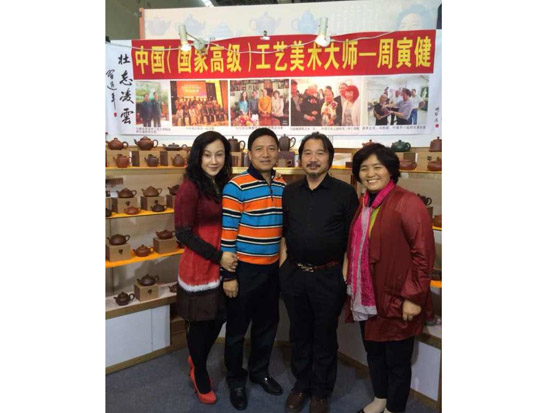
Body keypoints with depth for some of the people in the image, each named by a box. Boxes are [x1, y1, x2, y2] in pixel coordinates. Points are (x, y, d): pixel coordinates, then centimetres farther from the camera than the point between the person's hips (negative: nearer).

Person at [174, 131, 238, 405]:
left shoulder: (225, 185, 5)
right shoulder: (190, 188, -14)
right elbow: (183, 233, -16)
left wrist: (228, 256, 0)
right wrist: (217, 256, -17)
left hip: (223, 265, 6)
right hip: (199, 267, -6)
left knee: (219, 319, 17)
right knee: (200, 323, 12)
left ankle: (196, 362, 47)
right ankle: (200, 377, 39)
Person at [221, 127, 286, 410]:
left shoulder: (283, 186, 3)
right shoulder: (236, 187, -15)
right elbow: (227, 233, -15)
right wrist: (228, 275, -14)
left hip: (272, 267, 6)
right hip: (244, 269, -5)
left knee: (267, 324, 20)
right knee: (237, 328, 11)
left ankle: (260, 371, 43)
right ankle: (235, 381, 34)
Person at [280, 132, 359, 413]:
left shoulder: (344, 192, -6)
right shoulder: (290, 192, 5)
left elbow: (352, 238, -5)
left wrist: (344, 274, -9)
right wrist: (283, 265, 6)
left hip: (328, 276, -3)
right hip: (293, 274, 3)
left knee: (325, 337, 13)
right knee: (299, 334, 18)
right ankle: (301, 384, 39)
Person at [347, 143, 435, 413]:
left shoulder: (408, 203, -16)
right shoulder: (363, 205, 8)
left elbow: (423, 253, -18)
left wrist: (413, 297, -19)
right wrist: (353, 287, 14)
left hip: (396, 300, -7)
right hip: (367, 298, 7)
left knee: (397, 359, 11)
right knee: (373, 352, 22)